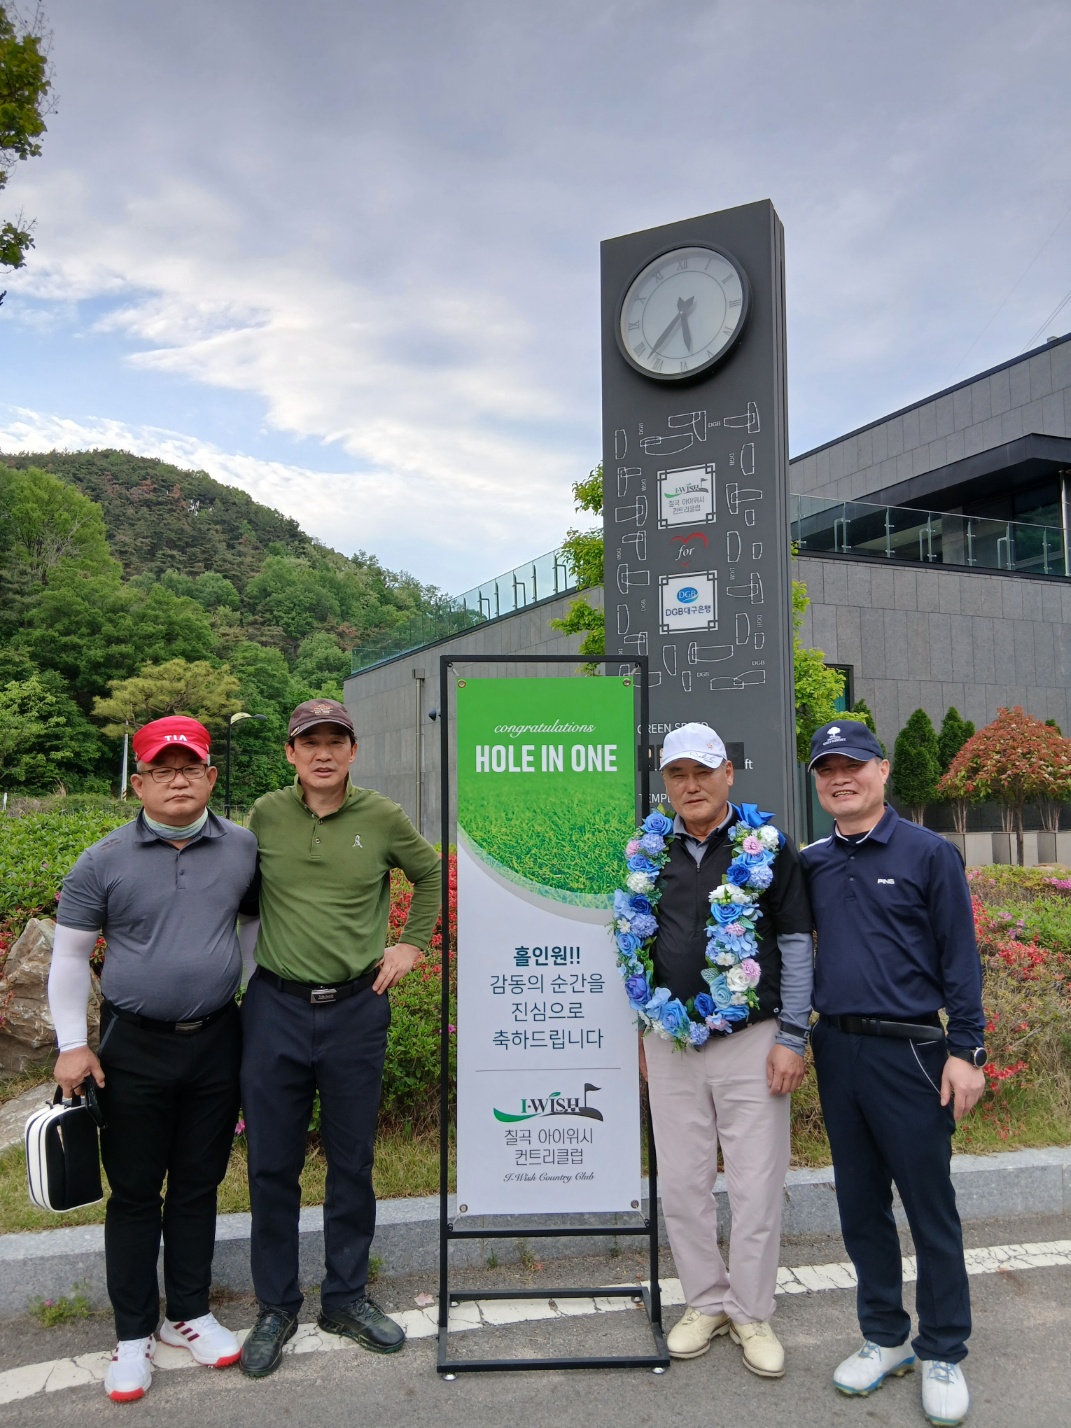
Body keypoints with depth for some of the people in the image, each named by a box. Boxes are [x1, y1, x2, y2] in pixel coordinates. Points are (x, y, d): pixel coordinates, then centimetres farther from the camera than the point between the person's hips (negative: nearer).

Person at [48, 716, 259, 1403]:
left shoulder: (243, 849, -2)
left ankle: (189, 1313, 33)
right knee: (134, 1193, 10)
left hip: (216, 1043, 2)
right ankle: (134, 1334, 26)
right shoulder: (104, 862, -7)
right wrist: (72, 1044, -4)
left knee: (198, 1185, 14)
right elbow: (69, 958, 0)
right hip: (134, 1049, -1)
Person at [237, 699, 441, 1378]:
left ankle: (346, 1297, 32)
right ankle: (277, 1306, 29)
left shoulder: (383, 817, -4)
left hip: (357, 1009, 0)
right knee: (272, 1162, 9)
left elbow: (431, 874, 12)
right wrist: (241, 968, 7)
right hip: (276, 1007, 1)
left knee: (352, 1161, 12)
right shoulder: (265, 815, -2)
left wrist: (413, 943, 5)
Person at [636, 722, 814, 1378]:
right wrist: (644, 1028, 12)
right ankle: (707, 1302, 31)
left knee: (757, 1187, 5)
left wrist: (791, 1038, -7)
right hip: (672, 1045, 3)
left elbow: (796, 945, -3)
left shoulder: (770, 847, -4)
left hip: (751, 1040, -3)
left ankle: (752, 1313, 25)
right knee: (683, 1185, 11)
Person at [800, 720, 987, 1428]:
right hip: (837, 1050, 4)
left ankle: (943, 1355, 24)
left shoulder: (929, 852, -5)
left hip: (908, 1052, -4)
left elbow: (960, 957, -5)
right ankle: (886, 1338, 31)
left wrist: (966, 1050, -9)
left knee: (930, 1206, 6)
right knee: (861, 1204, 14)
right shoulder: (812, 863, 7)